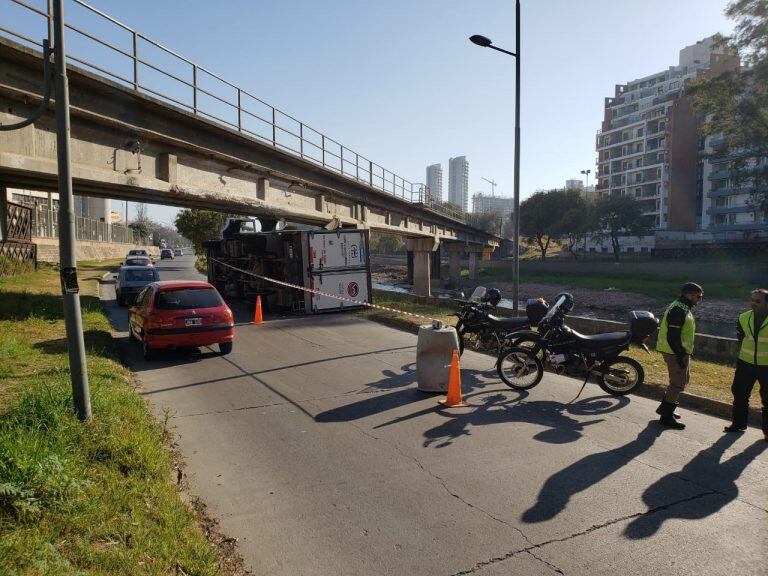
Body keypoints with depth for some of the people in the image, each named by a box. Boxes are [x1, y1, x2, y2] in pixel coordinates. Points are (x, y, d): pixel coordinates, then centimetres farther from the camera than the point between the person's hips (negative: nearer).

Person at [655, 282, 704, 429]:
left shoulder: (684, 308, 13)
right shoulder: (678, 310, -21)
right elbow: (672, 336, -26)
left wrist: (684, 353, 20)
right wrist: (680, 356, -24)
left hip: (681, 352, 11)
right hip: (676, 353, -11)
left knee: (683, 381, 21)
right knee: (677, 384, -4)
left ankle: (664, 407, 32)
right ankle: (667, 417, 5)